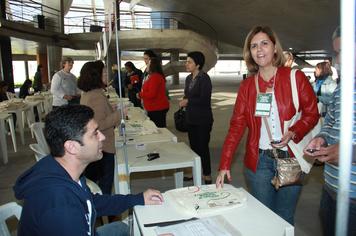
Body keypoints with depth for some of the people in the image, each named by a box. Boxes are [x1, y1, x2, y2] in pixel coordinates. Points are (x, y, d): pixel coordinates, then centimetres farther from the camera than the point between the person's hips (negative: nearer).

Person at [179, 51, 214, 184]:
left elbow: (205, 99, -21)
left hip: (203, 120, -8)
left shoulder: (204, 78, -13)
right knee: (193, 146, 15)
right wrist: (183, 102, -1)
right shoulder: (189, 78, 10)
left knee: (203, 147, -2)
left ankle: (207, 176, 10)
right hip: (191, 119, 8)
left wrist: (188, 101, -14)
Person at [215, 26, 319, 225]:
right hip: (259, 161, 2)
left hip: (290, 158, -2)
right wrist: (225, 165, -8)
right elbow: (237, 125, -2)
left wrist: (293, 133, -21)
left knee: (284, 219, 13)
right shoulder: (247, 85, 2)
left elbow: (312, 113, -1)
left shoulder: (295, 77, -5)